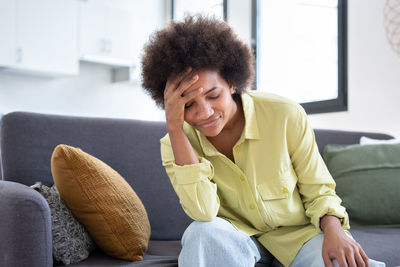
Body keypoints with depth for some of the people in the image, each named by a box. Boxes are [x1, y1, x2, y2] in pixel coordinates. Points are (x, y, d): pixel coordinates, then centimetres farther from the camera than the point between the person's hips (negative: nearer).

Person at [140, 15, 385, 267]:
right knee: (203, 232, -32)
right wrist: (175, 128, -32)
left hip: (297, 233, 0)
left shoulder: (285, 116, -16)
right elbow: (203, 211, -28)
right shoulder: (175, 144, -12)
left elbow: (318, 192, -5)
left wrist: (334, 230, -27)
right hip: (236, 240, 1)